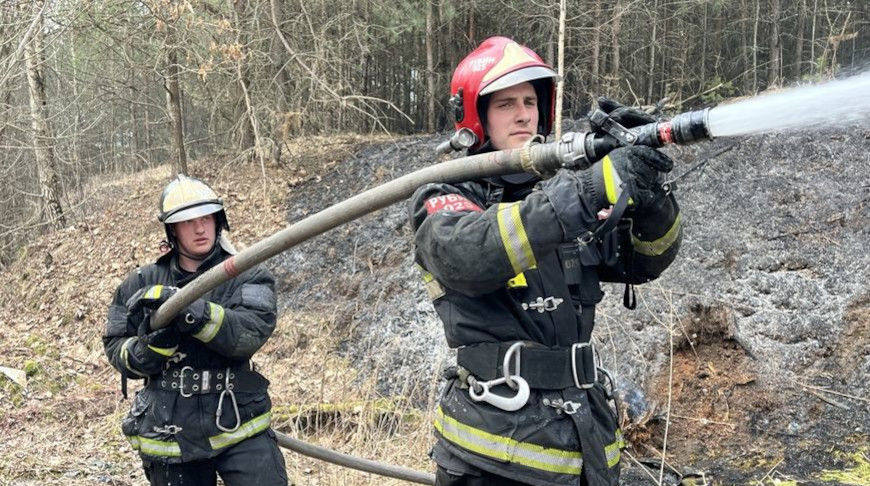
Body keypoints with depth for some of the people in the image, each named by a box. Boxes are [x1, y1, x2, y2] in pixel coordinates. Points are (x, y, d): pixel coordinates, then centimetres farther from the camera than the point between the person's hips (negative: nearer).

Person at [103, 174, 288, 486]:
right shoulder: (143, 284, 3)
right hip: (169, 434, 2)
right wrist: (149, 346, -18)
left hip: (238, 426, -2)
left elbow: (250, 332, -21)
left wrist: (183, 306, -30)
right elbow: (116, 350, 5)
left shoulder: (247, 277, -4)